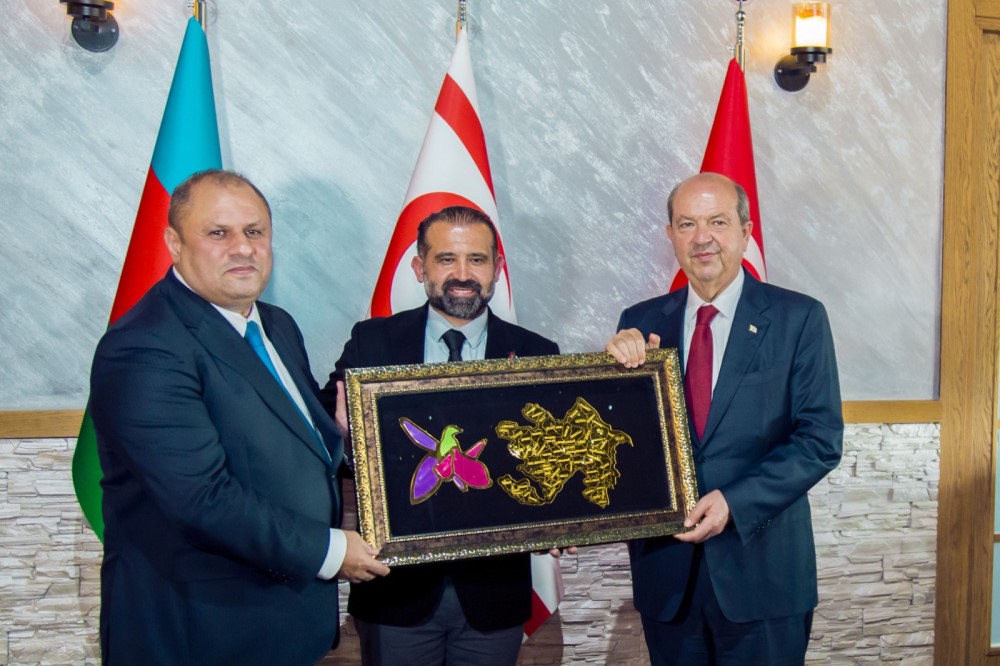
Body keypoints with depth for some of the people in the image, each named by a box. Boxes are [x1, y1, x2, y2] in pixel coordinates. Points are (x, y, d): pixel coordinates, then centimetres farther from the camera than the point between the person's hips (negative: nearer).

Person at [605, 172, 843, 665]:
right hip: (666, 571, 3)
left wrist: (735, 503, -18)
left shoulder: (798, 319, -4)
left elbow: (821, 438, -7)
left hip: (762, 572, -2)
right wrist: (619, 364, -14)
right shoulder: (641, 324, 4)